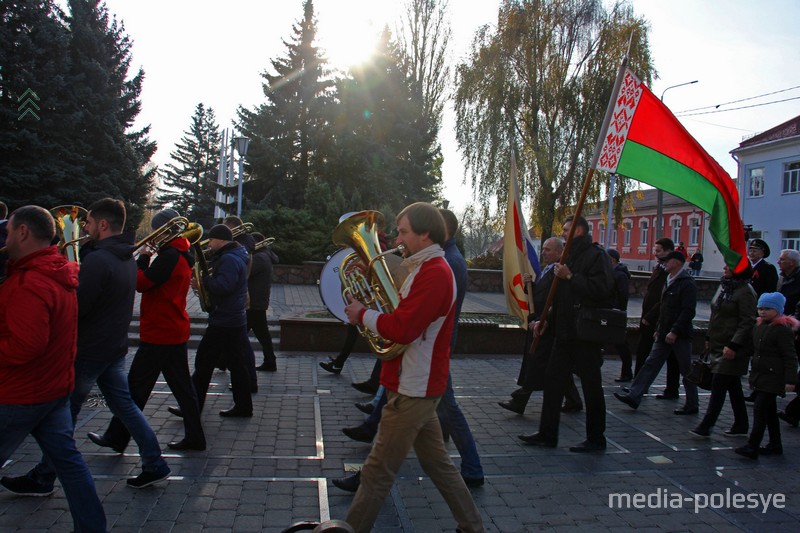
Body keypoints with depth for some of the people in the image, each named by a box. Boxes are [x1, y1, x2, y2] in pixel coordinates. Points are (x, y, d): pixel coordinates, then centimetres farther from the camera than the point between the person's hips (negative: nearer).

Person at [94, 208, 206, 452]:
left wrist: (142, 259, -7)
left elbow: (142, 283, -21)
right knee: (182, 386, 12)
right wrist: (147, 261, -1)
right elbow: (155, 284, 13)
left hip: (159, 333, -9)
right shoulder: (182, 255, 12)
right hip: (176, 332, 9)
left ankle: (117, 437, 15)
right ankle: (194, 437, 17)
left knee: (137, 386, 3)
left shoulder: (169, 256, -18)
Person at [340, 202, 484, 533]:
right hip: (415, 385, 11)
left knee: (378, 472, -1)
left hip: (414, 389, -11)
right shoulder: (426, 269, 15)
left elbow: (400, 329, -27)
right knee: (437, 462, 19)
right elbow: (405, 315, 15)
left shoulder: (435, 273, -19)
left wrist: (363, 314, -12)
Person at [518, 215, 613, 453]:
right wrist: (546, 320, 15)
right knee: (552, 380, 9)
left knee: (591, 387, 3)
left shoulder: (596, 255, -10)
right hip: (565, 333, 9)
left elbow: (600, 289, -25)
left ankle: (596, 438, 16)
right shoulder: (570, 257, 18)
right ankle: (547, 434, 17)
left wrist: (570, 277, -22)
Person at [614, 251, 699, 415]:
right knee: (651, 364, 4)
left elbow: (688, 311, -20)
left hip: (680, 335, -9)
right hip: (665, 334, 9)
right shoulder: (669, 281, 15)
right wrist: (658, 329, 17)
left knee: (686, 370, 3)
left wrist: (674, 331, -23)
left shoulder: (687, 283, -13)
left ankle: (692, 405, 16)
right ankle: (634, 396, 3)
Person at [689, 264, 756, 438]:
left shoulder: (745, 292, -15)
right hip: (718, 346, 9)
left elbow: (748, 322, -18)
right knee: (733, 386, 15)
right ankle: (741, 425, 26)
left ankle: (706, 427, -3)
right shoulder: (724, 286, 12)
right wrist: (709, 338, 18)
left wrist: (733, 345, -22)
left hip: (732, 348, -9)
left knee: (718, 386, -7)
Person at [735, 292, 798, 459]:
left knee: (760, 409, -11)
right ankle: (775, 444, 27)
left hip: (773, 378, -9)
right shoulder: (759, 326, 12)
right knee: (770, 410, 16)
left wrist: (790, 379, -18)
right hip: (760, 376, 9)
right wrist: (753, 374, 25)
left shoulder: (783, 329, -14)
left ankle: (752, 446, -10)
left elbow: (790, 357, -15)